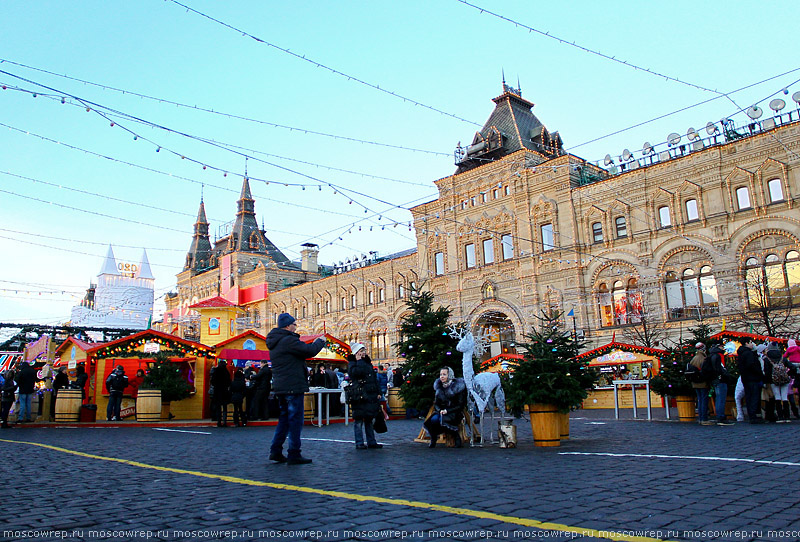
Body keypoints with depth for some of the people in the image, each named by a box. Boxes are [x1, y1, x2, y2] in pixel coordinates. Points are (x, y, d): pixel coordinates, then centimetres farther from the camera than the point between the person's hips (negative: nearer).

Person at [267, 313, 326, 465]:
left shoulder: (274, 342, 16)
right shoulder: (288, 340, -16)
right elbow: (309, 351, -20)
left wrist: (313, 344, 14)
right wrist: (320, 342, -2)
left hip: (280, 387, 10)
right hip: (293, 387, -9)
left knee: (284, 418, 18)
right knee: (295, 419, -3)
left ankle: (275, 451, 18)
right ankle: (294, 455, 1)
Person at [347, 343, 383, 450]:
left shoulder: (367, 362, 19)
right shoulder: (352, 363, -3)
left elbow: (374, 378, 21)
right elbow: (357, 372, -25)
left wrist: (378, 392, 16)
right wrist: (359, 361, -12)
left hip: (370, 396, 7)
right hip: (359, 396, -7)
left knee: (369, 419, 12)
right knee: (359, 420, -3)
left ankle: (371, 442, 17)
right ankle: (359, 443, 3)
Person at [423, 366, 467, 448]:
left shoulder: (457, 386, -5)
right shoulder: (439, 386, 9)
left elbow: (461, 405, -7)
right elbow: (436, 403, 11)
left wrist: (447, 411, -17)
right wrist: (440, 410, -11)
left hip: (454, 412, -4)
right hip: (441, 411, 4)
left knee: (443, 420, -34)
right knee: (434, 419, -30)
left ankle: (456, 436, -13)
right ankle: (433, 440, -8)